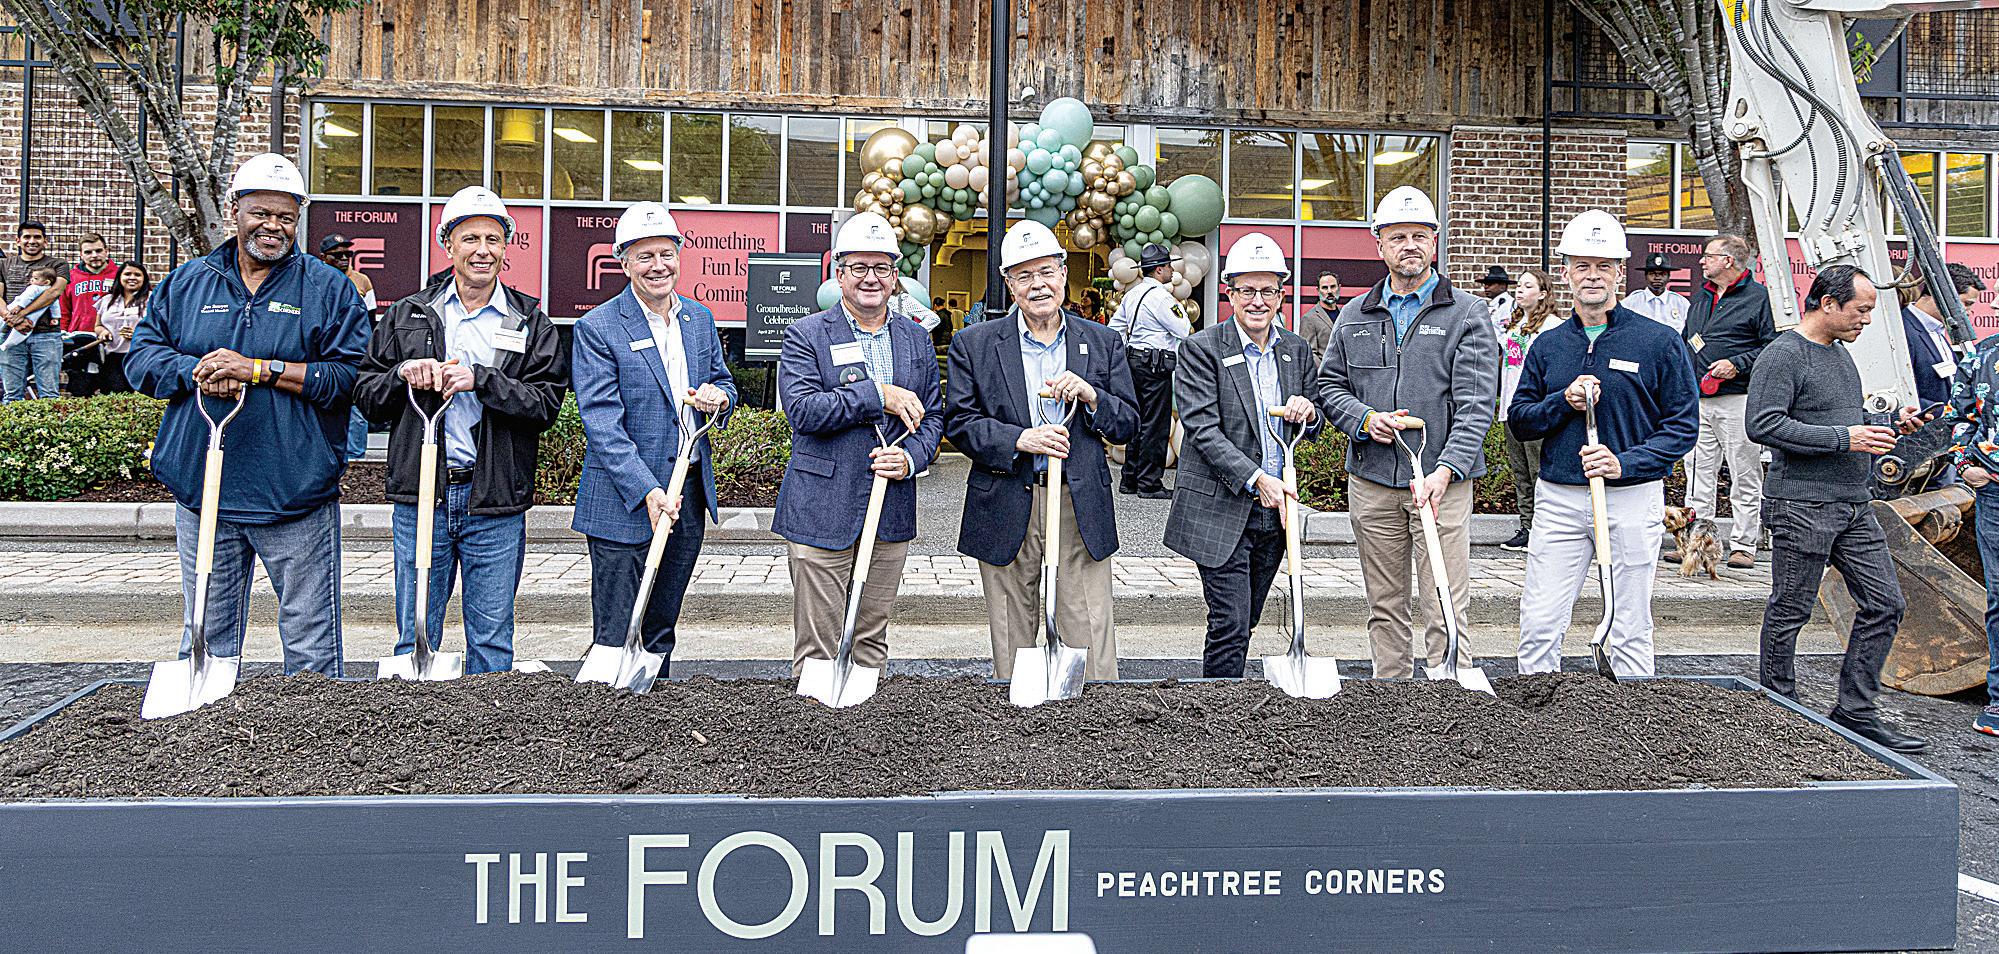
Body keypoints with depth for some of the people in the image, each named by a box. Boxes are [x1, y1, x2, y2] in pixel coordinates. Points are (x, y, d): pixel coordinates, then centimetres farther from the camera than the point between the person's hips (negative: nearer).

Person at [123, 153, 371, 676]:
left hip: (296, 494, -3)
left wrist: (260, 369, -14)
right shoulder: (186, 282, 13)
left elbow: (352, 375, -9)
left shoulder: (329, 288, 2)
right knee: (206, 639, 14)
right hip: (201, 490, 3)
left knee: (311, 643, 2)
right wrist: (195, 372, -10)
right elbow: (141, 356, 10)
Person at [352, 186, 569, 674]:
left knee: (492, 642, 7)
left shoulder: (531, 323, 5)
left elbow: (547, 401, -6)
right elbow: (365, 396, 10)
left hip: (495, 505, -1)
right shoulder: (407, 315, 10)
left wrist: (480, 379, -16)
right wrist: (403, 375, -9)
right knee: (416, 639, 9)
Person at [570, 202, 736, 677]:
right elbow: (602, 424, -16)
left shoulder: (700, 317, 9)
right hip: (624, 503, -6)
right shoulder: (597, 328, -10)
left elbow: (723, 382, 19)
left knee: (661, 631, 18)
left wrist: (719, 397, -7)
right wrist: (648, 491, -25)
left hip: (690, 494, 6)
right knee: (615, 637, 0)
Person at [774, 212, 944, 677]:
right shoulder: (805, 335, -2)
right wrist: (878, 394, -19)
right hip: (822, 513, -4)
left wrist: (911, 457, -7)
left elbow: (934, 414, 14)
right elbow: (802, 410, -15)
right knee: (817, 647, 0)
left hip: (892, 516, 4)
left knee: (871, 641, 13)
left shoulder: (916, 340, 13)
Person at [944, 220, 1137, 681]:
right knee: (1011, 639, 9)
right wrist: (1019, 440, -16)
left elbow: (1128, 425, 8)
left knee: (1091, 636, -1)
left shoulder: (1103, 343, 9)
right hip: (1006, 508, 0)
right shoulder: (974, 345, 4)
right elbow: (959, 422, -1)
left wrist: (1090, 395, -11)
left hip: (1082, 505, 1)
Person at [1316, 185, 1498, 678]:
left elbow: (1475, 403, -9)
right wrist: (1364, 419, -6)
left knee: (1446, 610, -5)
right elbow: (1329, 384, 15)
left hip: (1442, 482, -4)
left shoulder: (1468, 315, 0)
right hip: (1370, 481, 4)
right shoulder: (1354, 316, 11)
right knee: (1385, 606, 12)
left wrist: (1446, 470, -22)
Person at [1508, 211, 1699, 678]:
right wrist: (1563, 402, -9)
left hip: (1632, 498, -2)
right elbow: (1518, 419, 10)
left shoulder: (1660, 341, -1)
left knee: (1630, 631, 6)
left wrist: (1626, 463, -17)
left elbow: (1683, 425, -3)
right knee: (1538, 626, 0)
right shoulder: (1548, 344, 10)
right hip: (1558, 499, 3)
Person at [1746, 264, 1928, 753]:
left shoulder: (1841, 355, 19)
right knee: (1790, 612, 1)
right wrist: (1844, 438, -19)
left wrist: (1889, 424, 11)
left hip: (1854, 505, 9)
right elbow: (1764, 425, -20)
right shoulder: (1783, 355, -10)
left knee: (1884, 604, 7)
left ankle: (1855, 710, 17)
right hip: (1802, 505, -9)